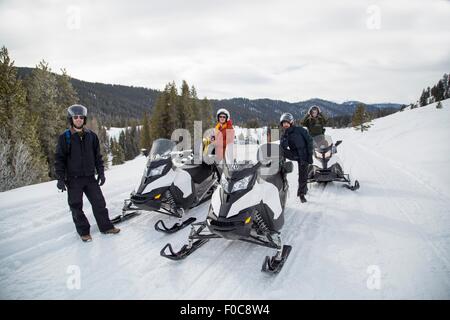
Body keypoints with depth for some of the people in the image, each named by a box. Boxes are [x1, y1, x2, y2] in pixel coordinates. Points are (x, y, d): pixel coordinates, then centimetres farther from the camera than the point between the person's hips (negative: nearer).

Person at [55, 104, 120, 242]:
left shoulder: (91, 136, 5)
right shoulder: (65, 137, -3)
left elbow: (98, 156, 11)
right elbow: (59, 159, -3)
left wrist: (101, 173, 6)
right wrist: (60, 178, -10)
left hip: (90, 177, 3)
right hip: (73, 179, -2)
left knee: (99, 202, 6)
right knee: (76, 206, 4)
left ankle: (106, 226, 20)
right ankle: (84, 231, 18)